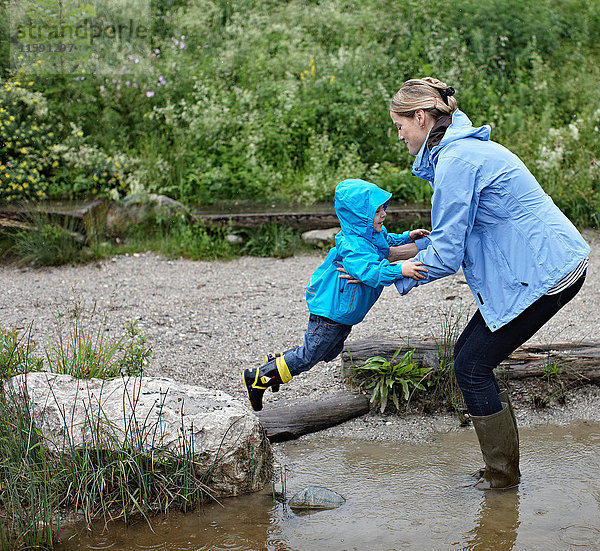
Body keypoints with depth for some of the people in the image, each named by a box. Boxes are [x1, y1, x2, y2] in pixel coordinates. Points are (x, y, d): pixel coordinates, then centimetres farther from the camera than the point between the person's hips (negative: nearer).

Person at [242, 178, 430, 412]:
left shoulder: (374, 234, 1)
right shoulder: (353, 246, -30)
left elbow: (387, 242, 25)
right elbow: (370, 273, -44)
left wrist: (408, 237, 11)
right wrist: (399, 270, -53)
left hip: (343, 311, 10)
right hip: (330, 309, -10)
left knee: (327, 353, 23)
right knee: (309, 356, 1)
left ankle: (276, 363, 35)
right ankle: (257, 378, 13)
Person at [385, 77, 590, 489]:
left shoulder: (456, 161, -18)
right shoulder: (464, 149, 14)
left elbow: (446, 255, -18)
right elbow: (458, 236, 21)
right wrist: (400, 253, 16)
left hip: (542, 274, -10)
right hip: (545, 265, 10)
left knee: (472, 367, -2)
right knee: (467, 354, 12)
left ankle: (502, 474, 12)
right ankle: (502, 465, 19)